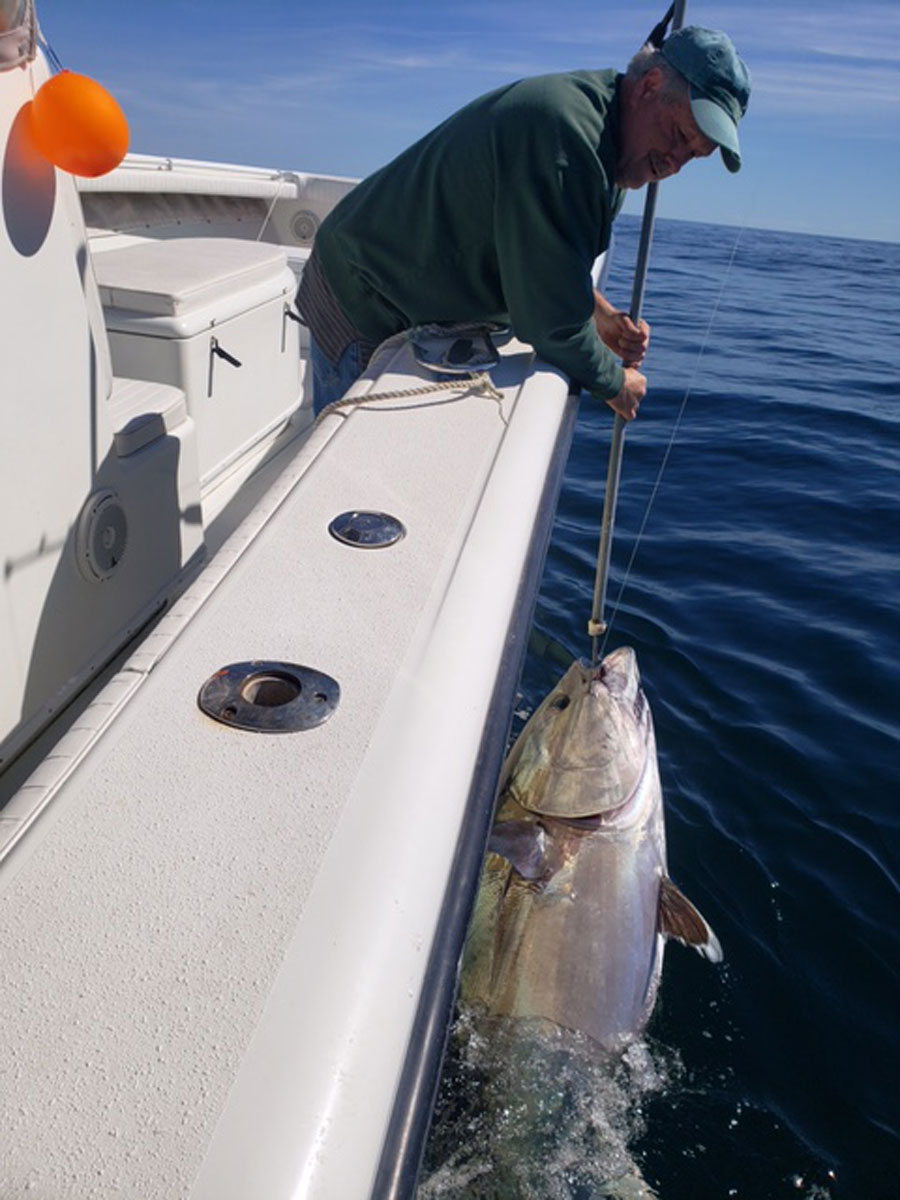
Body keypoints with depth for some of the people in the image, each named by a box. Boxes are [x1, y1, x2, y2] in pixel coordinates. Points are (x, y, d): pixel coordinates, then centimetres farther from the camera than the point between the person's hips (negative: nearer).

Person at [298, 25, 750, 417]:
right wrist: (615, 382, -11)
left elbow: (547, 260, 17)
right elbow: (552, 326, -29)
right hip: (364, 304, -10)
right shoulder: (565, 138, -30)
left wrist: (601, 316, -1)